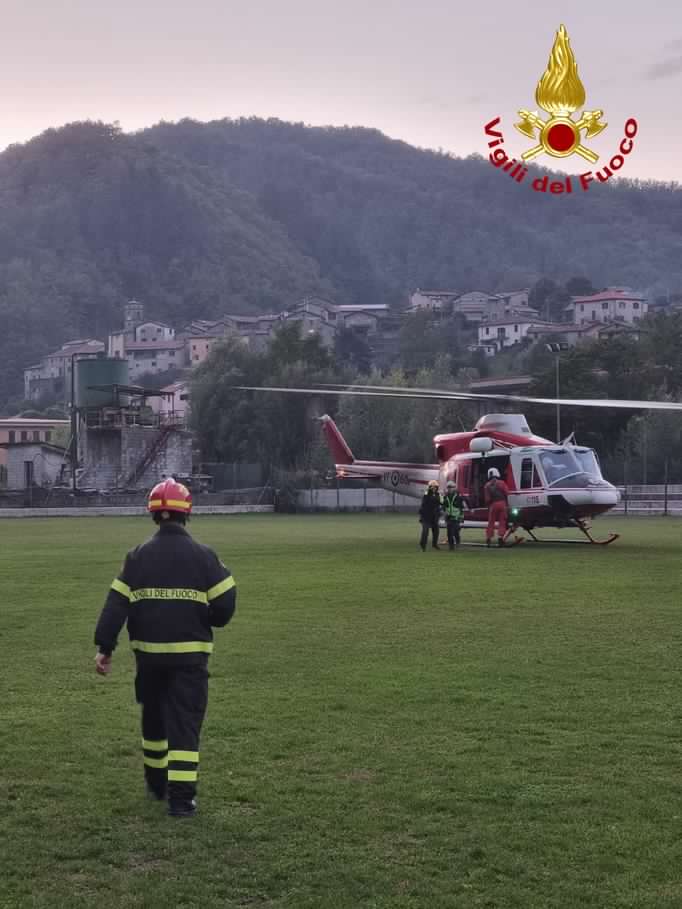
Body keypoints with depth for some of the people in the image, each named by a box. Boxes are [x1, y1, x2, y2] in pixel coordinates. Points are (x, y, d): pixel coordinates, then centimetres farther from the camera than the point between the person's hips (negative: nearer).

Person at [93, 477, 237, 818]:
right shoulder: (203, 557, -5)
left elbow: (116, 604, -5)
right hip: (190, 654, -2)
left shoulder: (138, 557, 0)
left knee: (154, 717, 21)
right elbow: (224, 605, -6)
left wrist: (105, 647, -4)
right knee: (185, 723, -1)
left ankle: (157, 783, 34)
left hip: (148, 653, 3)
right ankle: (181, 796, -7)